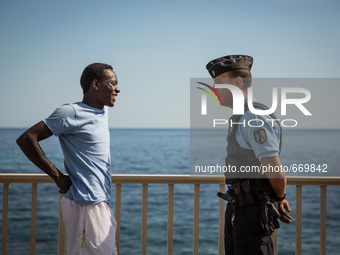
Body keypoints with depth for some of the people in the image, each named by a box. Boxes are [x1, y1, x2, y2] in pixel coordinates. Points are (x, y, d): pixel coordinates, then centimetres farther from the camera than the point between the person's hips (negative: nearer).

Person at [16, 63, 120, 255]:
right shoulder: (72, 113, -14)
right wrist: (58, 177, -15)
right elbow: (26, 139, -16)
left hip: (100, 203, 9)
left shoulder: (102, 112, 12)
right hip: (86, 205, -9)